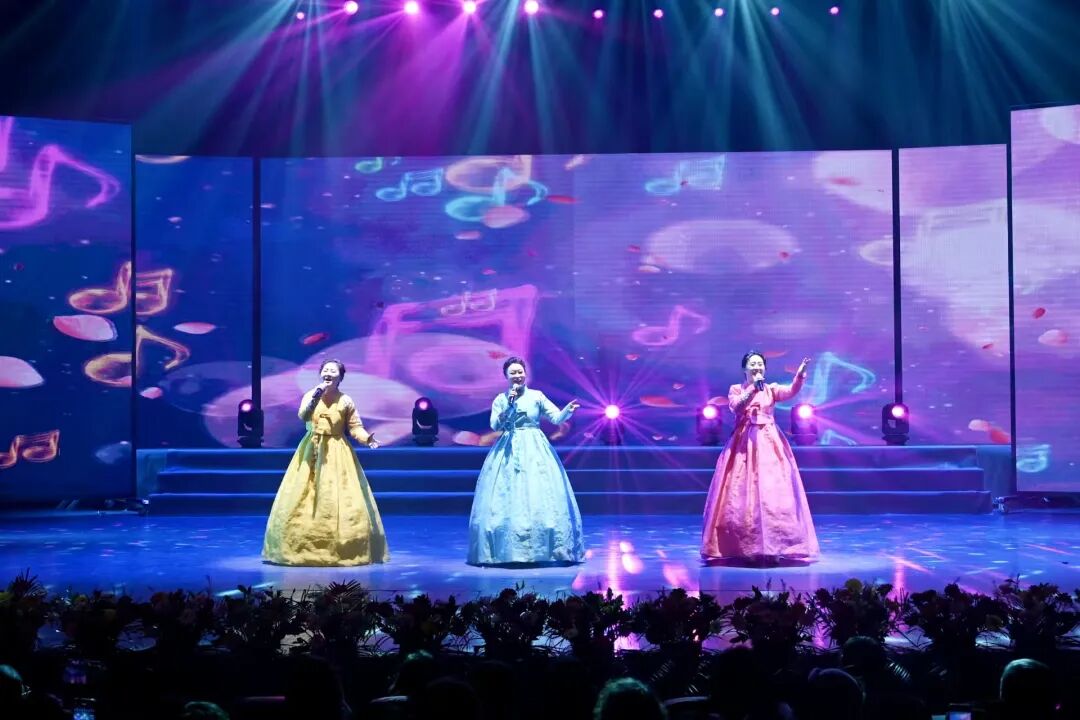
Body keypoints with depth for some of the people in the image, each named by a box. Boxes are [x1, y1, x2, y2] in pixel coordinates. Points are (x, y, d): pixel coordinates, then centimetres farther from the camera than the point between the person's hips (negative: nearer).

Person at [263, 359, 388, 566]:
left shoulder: (346, 401, -1)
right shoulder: (310, 395, 0)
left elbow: (355, 427, -2)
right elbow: (303, 416, -17)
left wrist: (368, 438, -21)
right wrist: (316, 397, -30)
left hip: (337, 454, -1)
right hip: (311, 451, 1)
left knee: (341, 502, -5)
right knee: (303, 502, -1)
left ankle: (342, 551, 2)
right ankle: (303, 549, 6)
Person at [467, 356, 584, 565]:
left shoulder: (536, 396, 3)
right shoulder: (500, 399, 7)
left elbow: (557, 417, -4)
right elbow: (495, 425, -4)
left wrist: (568, 410, -24)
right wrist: (509, 404, -12)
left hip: (534, 449, -1)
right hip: (508, 451, 1)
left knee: (538, 497, -7)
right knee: (506, 498, -2)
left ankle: (541, 549, 0)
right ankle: (506, 550, 6)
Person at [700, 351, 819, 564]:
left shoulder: (771, 389, 8)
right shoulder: (736, 389, 8)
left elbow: (791, 391, -13)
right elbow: (737, 406, -13)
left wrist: (800, 376, -31)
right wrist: (753, 388, -19)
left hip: (769, 444, 1)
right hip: (743, 444, -1)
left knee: (772, 492, -6)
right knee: (742, 494, -3)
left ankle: (772, 548, -1)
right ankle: (742, 549, 3)